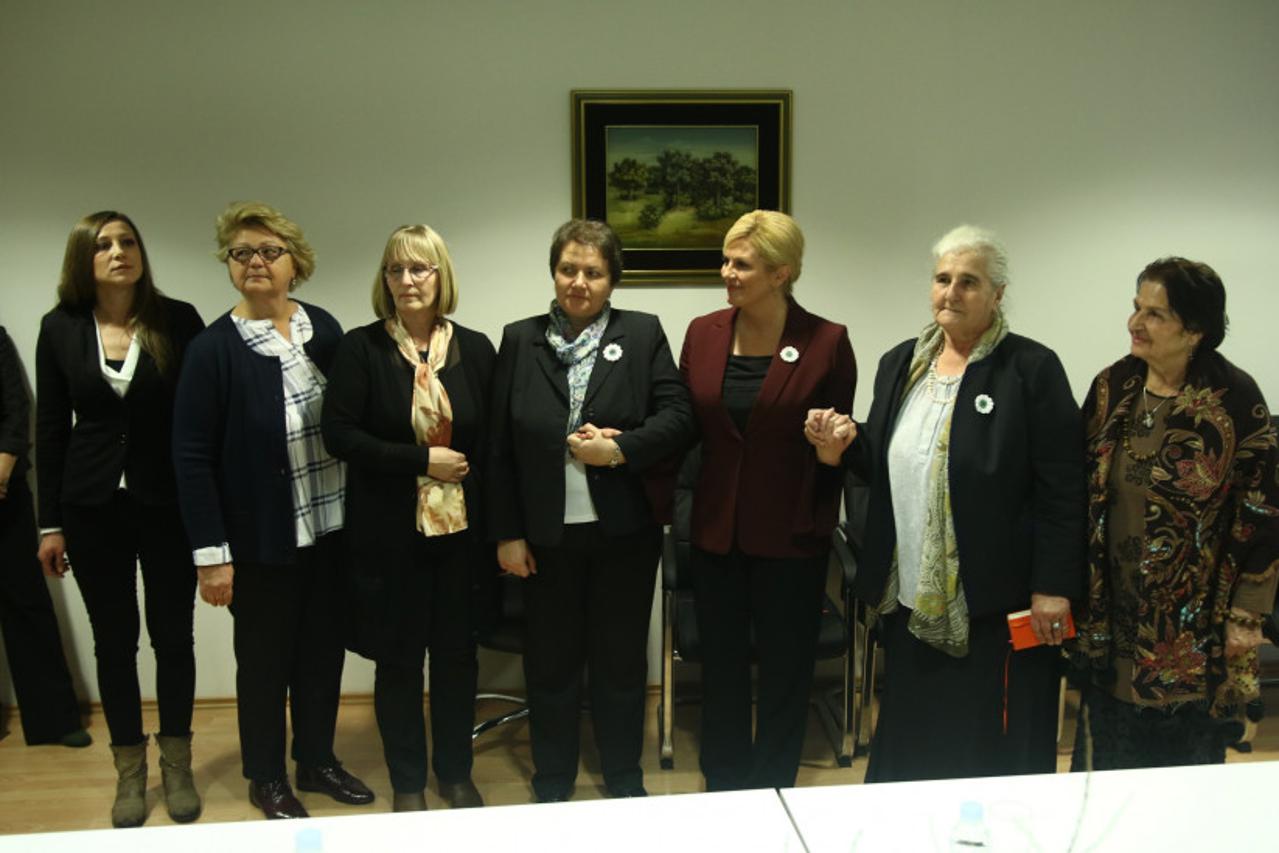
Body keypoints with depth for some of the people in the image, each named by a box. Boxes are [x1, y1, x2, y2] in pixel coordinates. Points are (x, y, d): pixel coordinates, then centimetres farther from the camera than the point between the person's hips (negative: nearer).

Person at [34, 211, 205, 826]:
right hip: (93, 508, 1)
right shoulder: (60, 328, 1)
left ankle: (176, 764, 26)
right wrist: (50, 523, 3)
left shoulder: (178, 320, -4)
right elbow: (51, 428, 4)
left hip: (168, 503, -1)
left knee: (172, 635, 8)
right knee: (114, 639, 10)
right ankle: (129, 771, 26)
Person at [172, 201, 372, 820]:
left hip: (329, 528, 4)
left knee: (323, 650, 15)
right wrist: (211, 553, -13)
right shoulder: (213, 349, -11)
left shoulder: (324, 328, 0)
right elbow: (192, 458, -10)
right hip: (260, 540, -3)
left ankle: (317, 761, 36)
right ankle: (266, 779, 32)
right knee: (265, 659, 12)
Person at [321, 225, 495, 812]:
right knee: (398, 658, 9)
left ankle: (456, 774, 31)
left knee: (457, 653, 11)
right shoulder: (361, 348, -4)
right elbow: (338, 434, -9)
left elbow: (494, 439, 5)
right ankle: (407, 782, 27)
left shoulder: (475, 348, 3)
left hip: (461, 527, 2)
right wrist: (423, 460, -15)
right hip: (389, 531, -2)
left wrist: (497, 524, -3)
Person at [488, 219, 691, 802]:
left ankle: (625, 783, 32)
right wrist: (507, 533, -1)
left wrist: (619, 449, -19)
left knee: (621, 661, 12)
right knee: (550, 665, 12)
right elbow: (500, 447, 2)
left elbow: (676, 417, -4)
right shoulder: (520, 340, 2)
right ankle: (552, 788, 31)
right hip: (547, 534, 1)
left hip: (624, 532, 0)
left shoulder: (643, 334, 0)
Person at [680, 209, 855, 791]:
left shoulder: (826, 341, -8)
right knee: (720, 670, 15)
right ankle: (722, 791, 34)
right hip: (715, 531, 3)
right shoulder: (703, 333, 2)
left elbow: (836, 447, 0)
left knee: (784, 672, 10)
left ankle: (771, 795, 31)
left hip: (789, 535, -3)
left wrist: (833, 449, -22)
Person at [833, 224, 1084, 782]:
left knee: (992, 751, 6)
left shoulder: (1032, 369, -7)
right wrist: (848, 445, -4)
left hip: (994, 604, -5)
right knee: (911, 739, 15)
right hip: (909, 597, 5)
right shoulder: (899, 363, 10)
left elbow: (1062, 489, -9)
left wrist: (1053, 588, -13)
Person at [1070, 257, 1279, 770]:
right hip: (1112, 613, 4)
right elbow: (1080, 491, 7)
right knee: (1107, 760, 14)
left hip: (1194, 627, -3)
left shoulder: (1235, 399, -12)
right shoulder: (1112, 387, -1)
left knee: (1186, 759, 12)